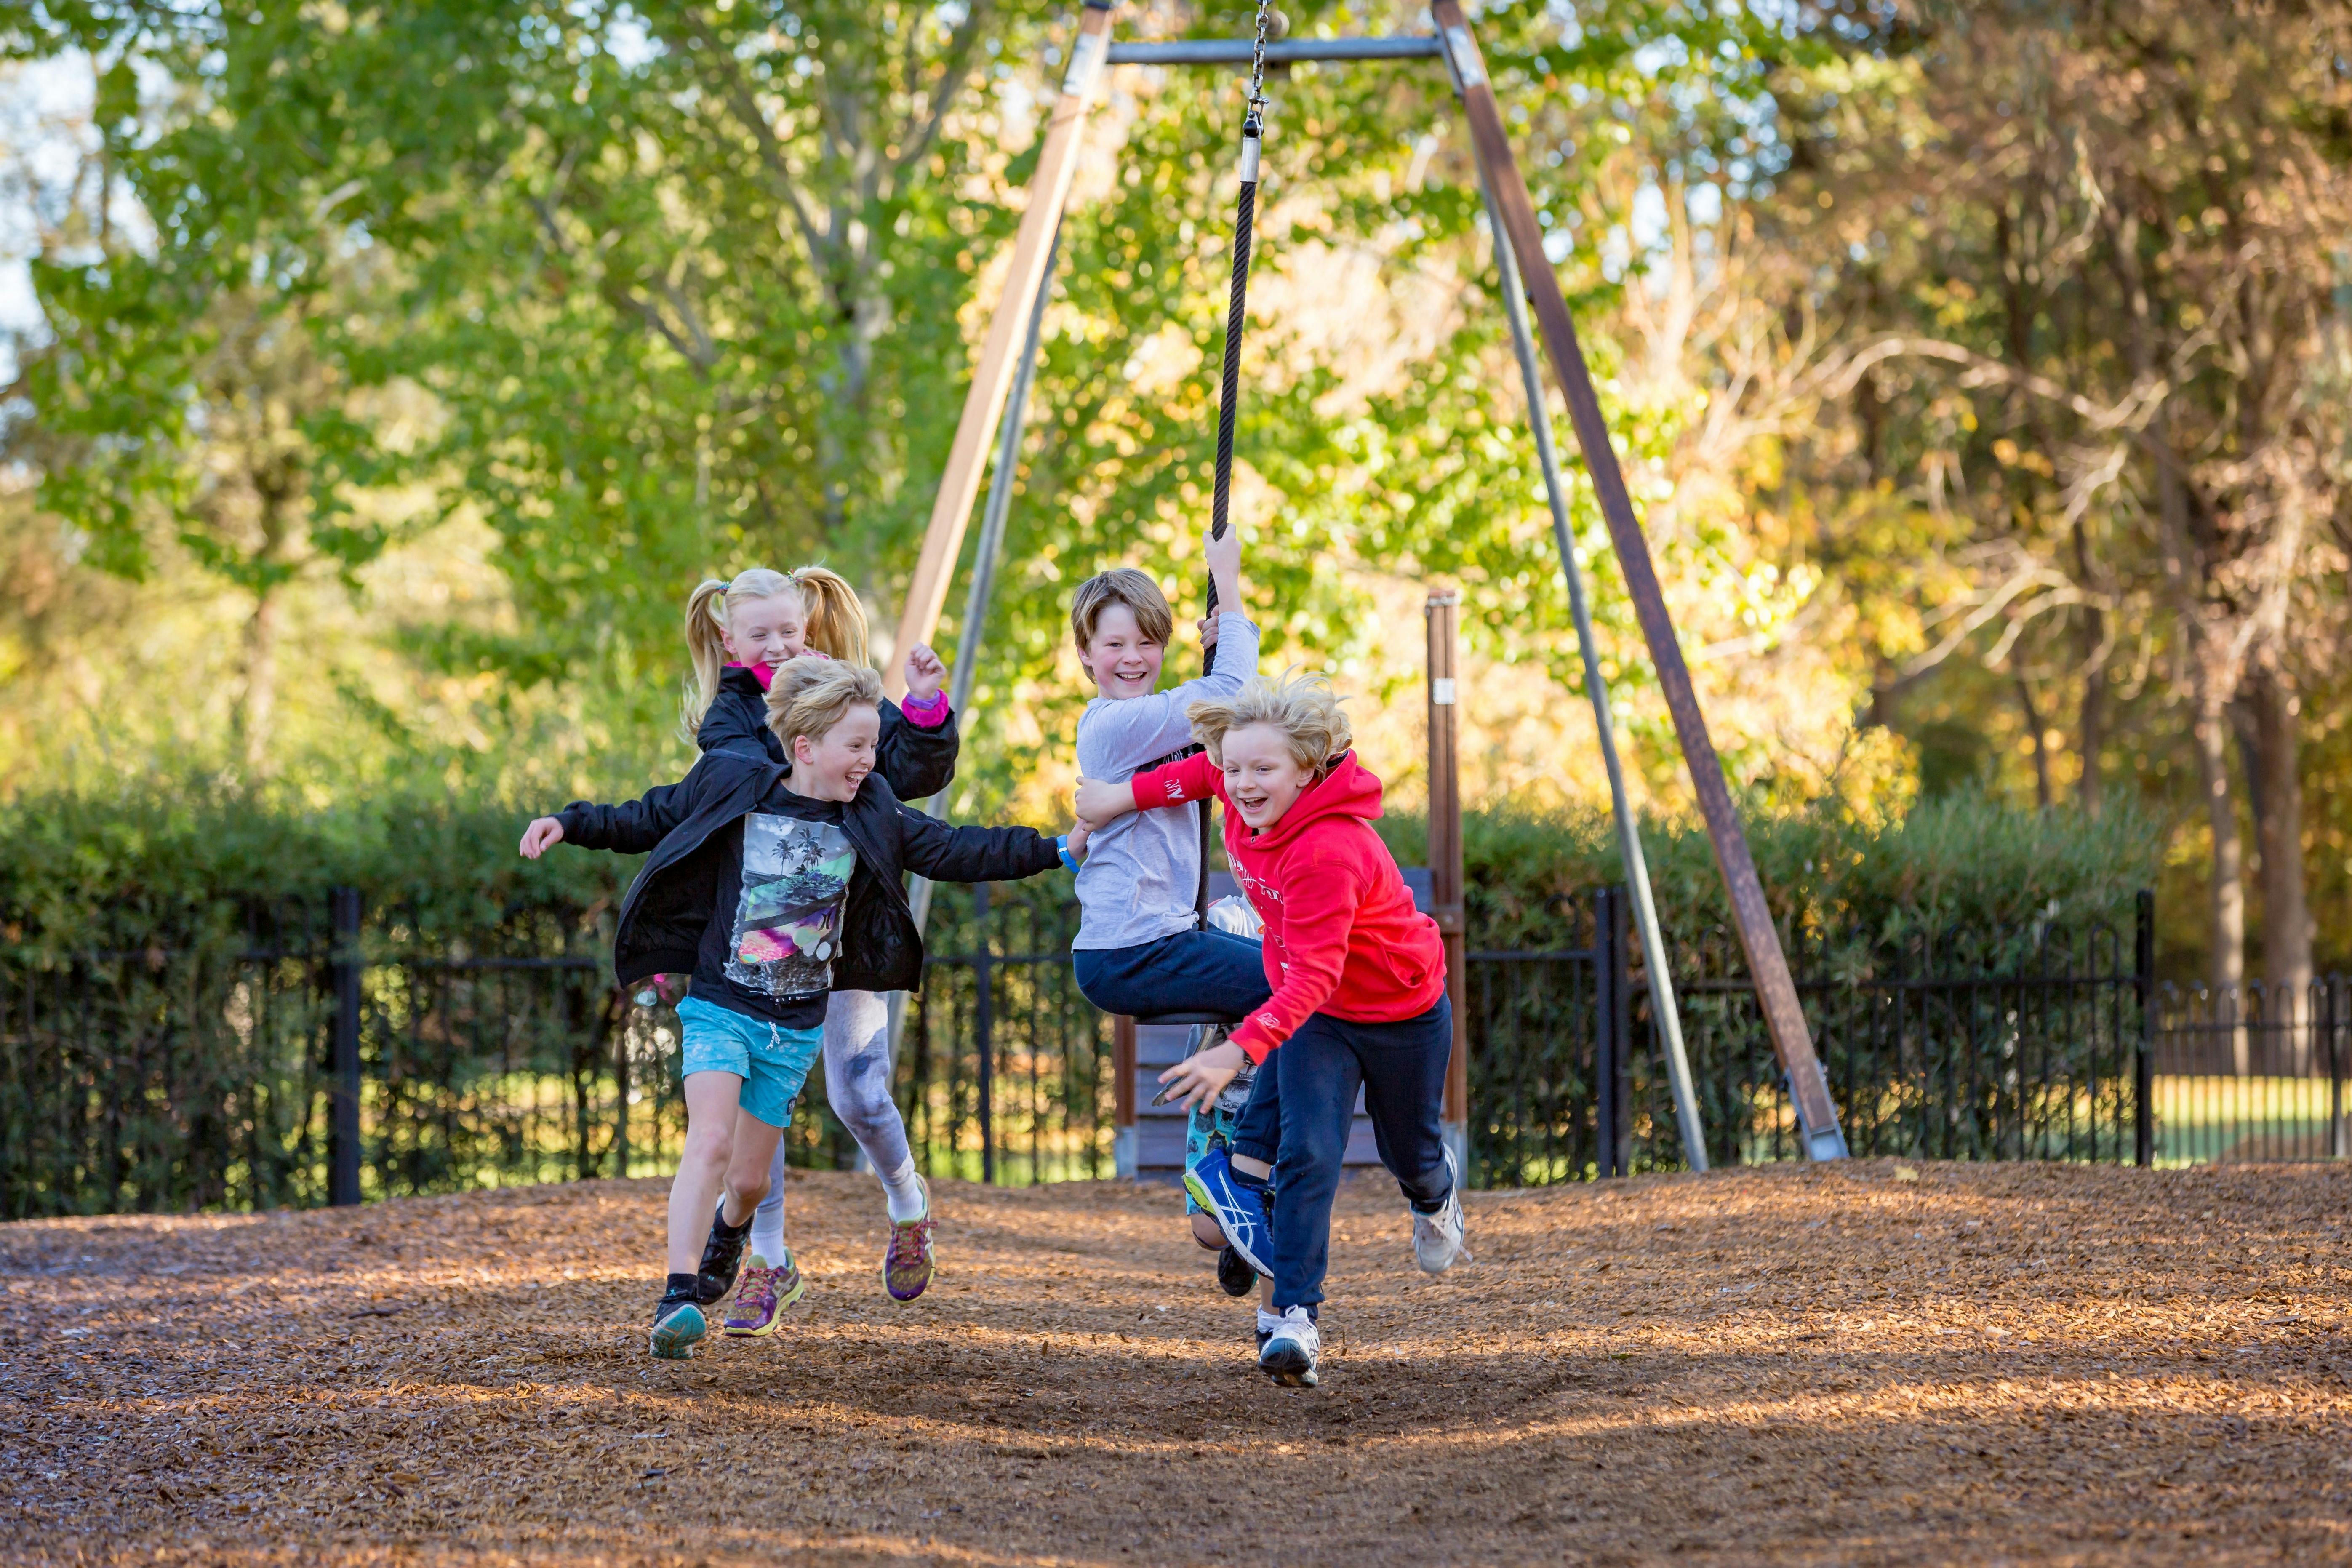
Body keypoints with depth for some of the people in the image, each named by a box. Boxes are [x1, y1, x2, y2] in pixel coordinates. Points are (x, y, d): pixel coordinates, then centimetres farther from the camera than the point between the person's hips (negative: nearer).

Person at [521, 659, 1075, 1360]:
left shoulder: (871, 817, 0)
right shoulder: (729, 790, -7)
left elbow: (956, 852, 2)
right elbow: (648, 821, 6)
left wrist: (1057, 850, -4)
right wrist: (570, 826, -3)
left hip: (796, 1025, 3)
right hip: (721, 1005, -3)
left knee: (748, 1178, 10)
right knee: (711, 1140, -23)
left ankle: (729, 1230, 47)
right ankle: (678, 1298, -25)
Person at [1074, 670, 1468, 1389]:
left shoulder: (1328, 851, -39)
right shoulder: (1245, 801, -16)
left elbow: (1314, 976, -45)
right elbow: (1208, 770, 10)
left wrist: (1240, 1049, -55)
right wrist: (1124, 797, 5)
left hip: (1403, 1012, -5)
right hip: (1313, 1012, 5)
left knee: (1408, 1153, 21)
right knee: (1304, 1153, -17)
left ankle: (1435, 1194, 58)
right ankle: (1296, 1318, -23)